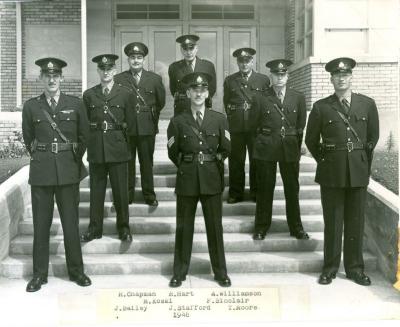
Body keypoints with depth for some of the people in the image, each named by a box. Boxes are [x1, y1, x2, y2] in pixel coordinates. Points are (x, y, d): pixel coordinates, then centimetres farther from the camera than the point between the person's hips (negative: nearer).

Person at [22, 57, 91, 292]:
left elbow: (84, 137, 10)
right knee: (41, 224, 6)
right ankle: (39, 274, 17)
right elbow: (28, 139, 13)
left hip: (68, 171, 0)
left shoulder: (75, 104, 1)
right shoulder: (31, 106, 3)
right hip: (41, 172, 1)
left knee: (71, 222, 6)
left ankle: (76, 270, 18)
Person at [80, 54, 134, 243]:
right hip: (96, 149, 2)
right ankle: (95, 228, 16)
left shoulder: (125, 94, 5)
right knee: (96, 190, 7)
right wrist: (95, 131, 2)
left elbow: (129, 123, 6)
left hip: (118, 149, -1)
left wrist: (115, 131, 1)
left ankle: (123, 228, 14)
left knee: (120, 190, 2)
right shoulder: (89, 95, 9)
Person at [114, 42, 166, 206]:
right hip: (126, 128, 0)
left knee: (147, 162, 6)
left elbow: (161, 102, 14)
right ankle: (127, 195, 15)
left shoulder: (155, 79, 6)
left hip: (147, 128, 0)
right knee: (127, 163, 4)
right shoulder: (119, 79, 3)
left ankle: (149, 195, 16)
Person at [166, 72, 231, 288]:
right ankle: (179, 272, 18)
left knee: (215, 227, 7)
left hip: (212, 179, 1)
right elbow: (172, 153, 6)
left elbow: (226, 149, 7)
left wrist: (210, 164, 10)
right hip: (187, 180, 0)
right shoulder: (178, 122, -1)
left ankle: (220, 272, 19)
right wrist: (187, 167, 9)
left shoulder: (219, 119, 2)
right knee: (184, 227, 7)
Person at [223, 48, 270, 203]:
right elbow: (226, 102, 17)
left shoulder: (263, 79, 9)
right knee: (236, 160, 1)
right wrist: (232, 117, 10)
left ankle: (256, 192, 11)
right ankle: (235, 193, 8)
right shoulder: (229, 80, 13)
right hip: (236, 126, 1)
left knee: (256, 160, 1)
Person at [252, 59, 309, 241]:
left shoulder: (298, 98, 6)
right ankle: (261, 227, 16)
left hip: (290, 149, 1)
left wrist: (296, 147, 8)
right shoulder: (261, 99, 1)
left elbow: (301, 126, 9)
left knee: (292, 188, 7)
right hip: (266, 149, -1)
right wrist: (262, 144, 6)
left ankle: (296, 227, 19)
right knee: (264, 189, 4)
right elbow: (256, 126, 6)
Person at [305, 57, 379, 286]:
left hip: (359, 171, 1)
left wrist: (363, 161, 14)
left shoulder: (368, 104, 3)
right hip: (331, 172, -1)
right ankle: (330, 267, 16)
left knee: (356, 221, 8)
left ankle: (355, 267, 20)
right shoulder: (321, 107, -1)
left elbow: (373, 138, 13)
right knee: (332, 222, 5)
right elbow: (311, 140, 7)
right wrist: (325, 161, 8)